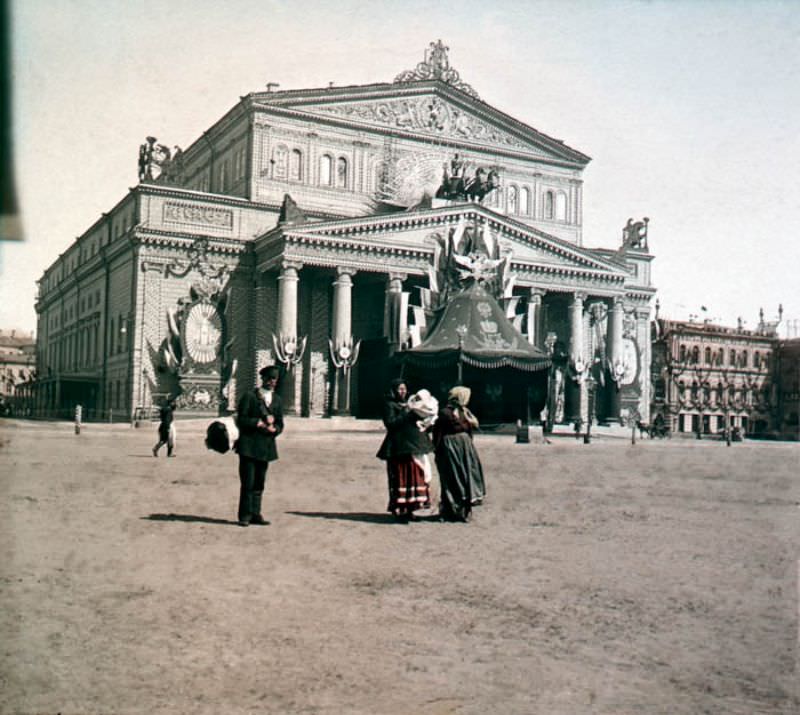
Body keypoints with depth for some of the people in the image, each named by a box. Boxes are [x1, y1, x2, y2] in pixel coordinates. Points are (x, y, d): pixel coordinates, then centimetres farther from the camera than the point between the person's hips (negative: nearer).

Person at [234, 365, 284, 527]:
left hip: (266, 446, 5)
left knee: (259, 483, 8)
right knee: (248, 482, -5)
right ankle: (245, 515, 1)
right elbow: (241, 420, -7)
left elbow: (280, 424, 14)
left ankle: (255, 514, 13)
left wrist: (274, 429, -8)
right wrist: (260, 422, -14)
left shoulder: (277, 400, 14)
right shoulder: (249, 396, -2)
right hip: (249, 445, -5)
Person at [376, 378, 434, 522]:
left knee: (414, 476, 6)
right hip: (399, 447, -8)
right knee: (400, 477, -7)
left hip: (413, 446, 8)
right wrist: (408, 416, -18)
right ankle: (399, 510, -2)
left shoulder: (407, 404, 21)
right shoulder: (389, 405, -2)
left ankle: (408, 509, 11)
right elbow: (390, 422, -15)